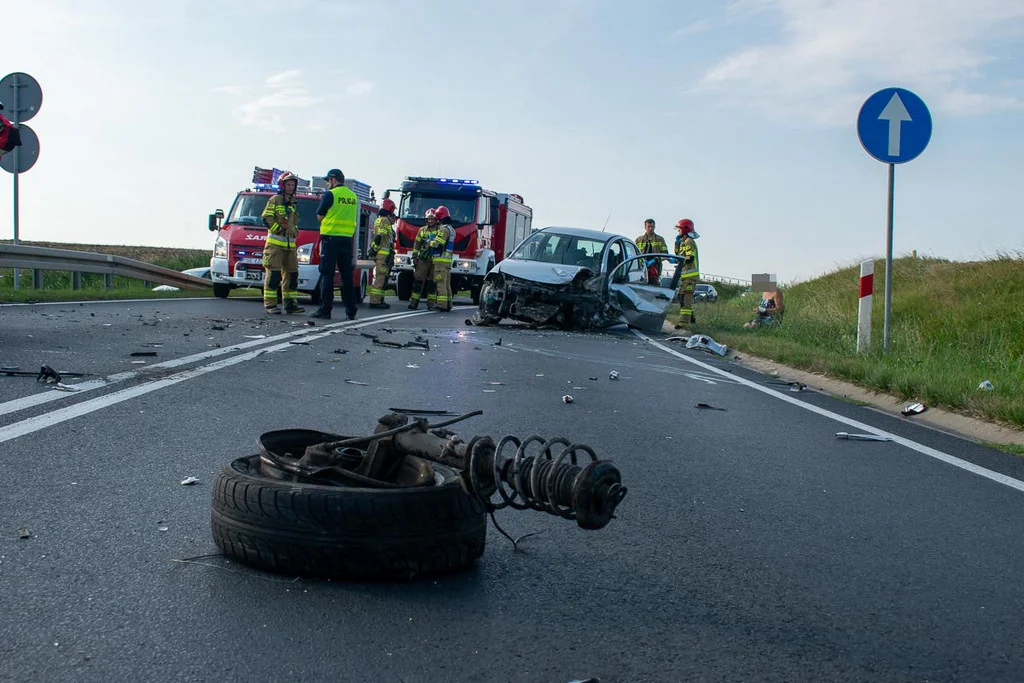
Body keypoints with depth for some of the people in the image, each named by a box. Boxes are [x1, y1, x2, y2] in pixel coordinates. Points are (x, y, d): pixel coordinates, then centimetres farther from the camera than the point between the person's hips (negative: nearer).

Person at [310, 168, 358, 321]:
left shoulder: (330, 195, -6)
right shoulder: (353, 196, 13)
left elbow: (319, 216, -1)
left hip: (331, 238, -6)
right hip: (347, 239, 6)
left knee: (327, 275, -3)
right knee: (347, 276, 9)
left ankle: (325, 310, -5)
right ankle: (351, 311, 10)